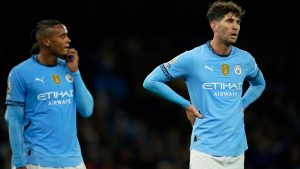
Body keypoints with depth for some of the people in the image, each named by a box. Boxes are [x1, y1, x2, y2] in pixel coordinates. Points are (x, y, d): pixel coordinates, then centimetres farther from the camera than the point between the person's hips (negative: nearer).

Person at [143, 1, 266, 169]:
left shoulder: (246, 59, 9)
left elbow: (259, 84, 32)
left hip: (237, 150, 4)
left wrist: (242, 105, 14)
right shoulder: (192, 58, -5)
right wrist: (186, 105, -2)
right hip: (205, 151, -4)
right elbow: (150, 81, 0)